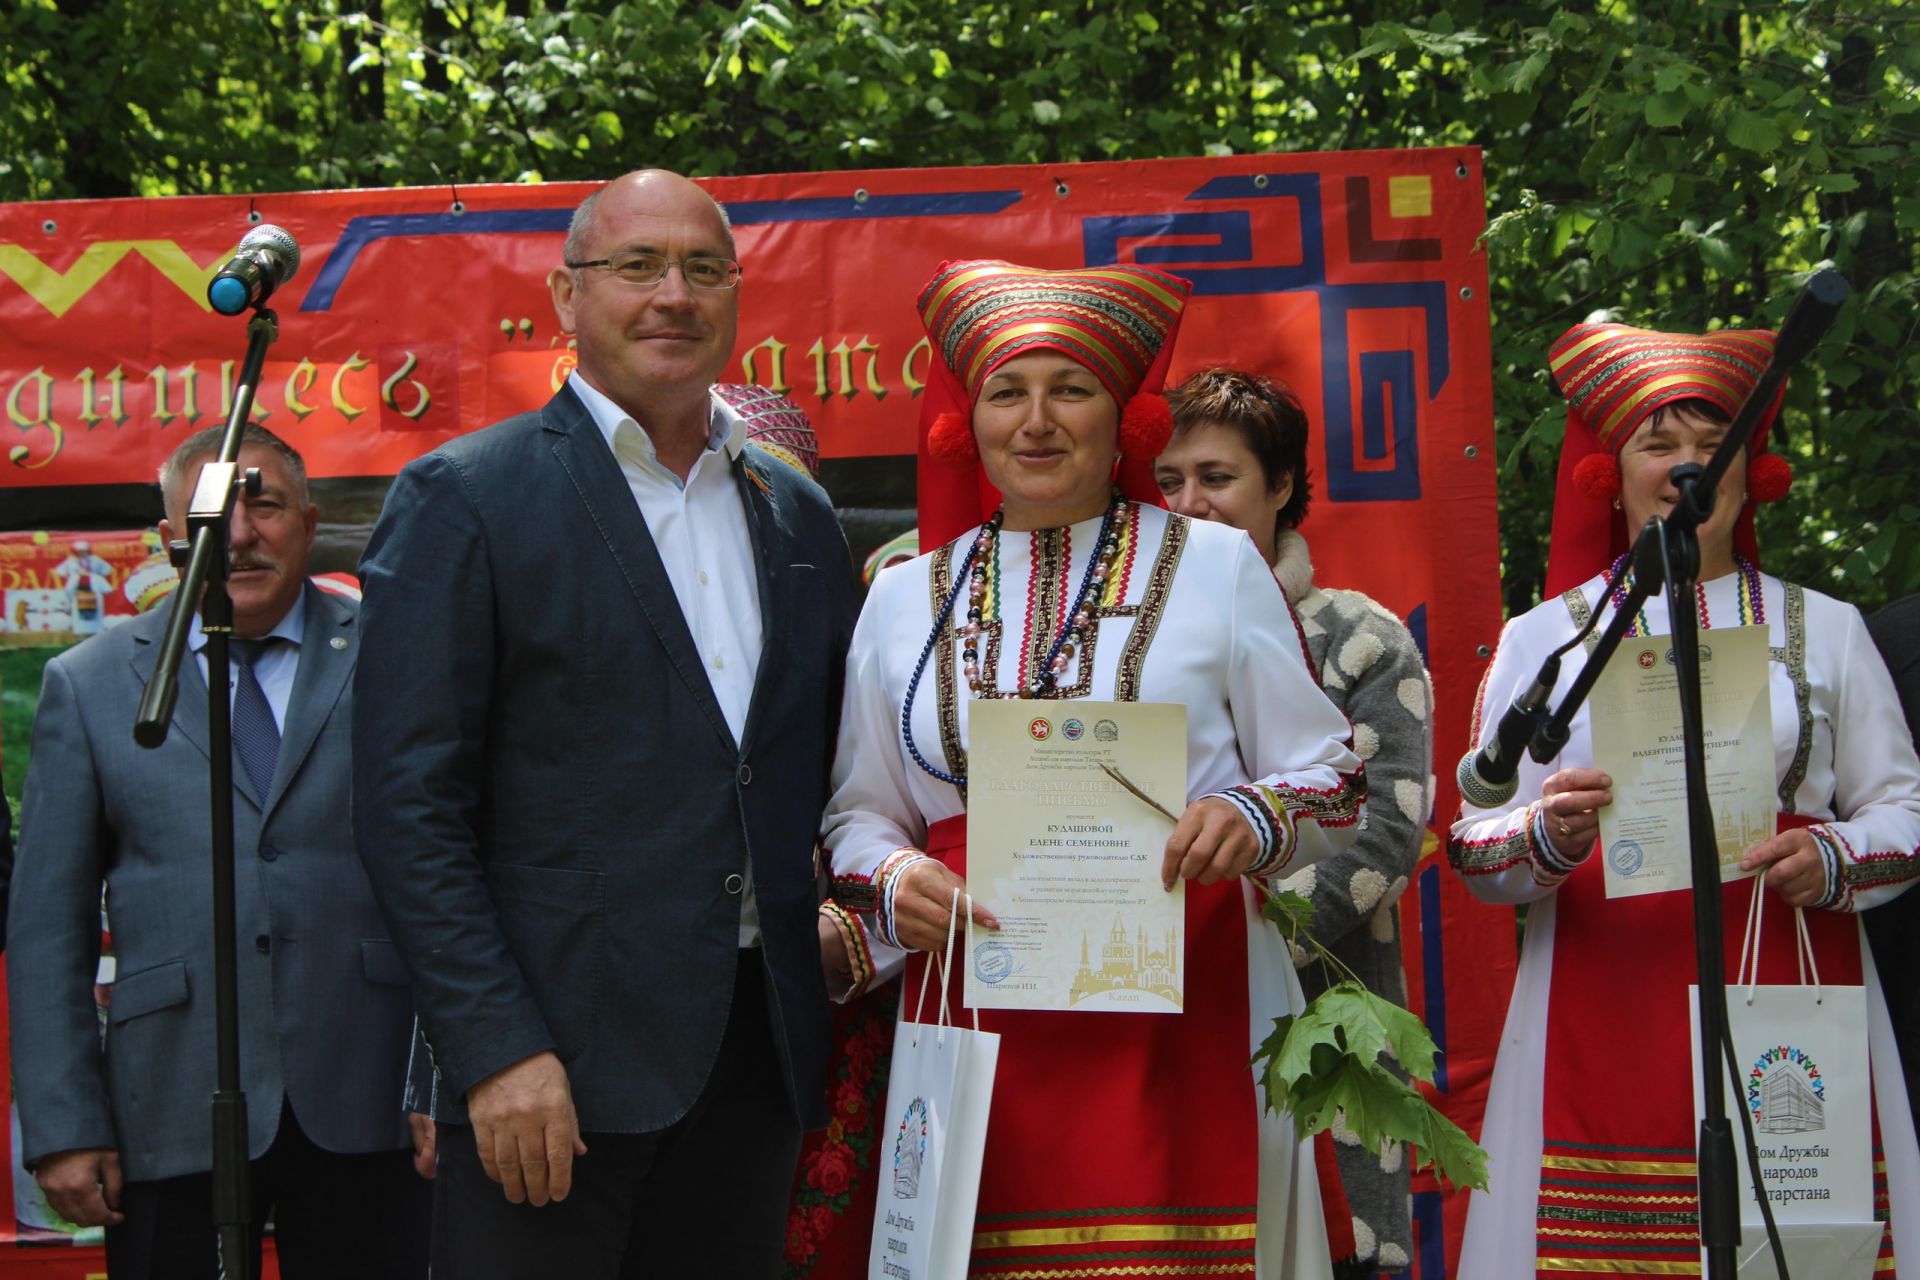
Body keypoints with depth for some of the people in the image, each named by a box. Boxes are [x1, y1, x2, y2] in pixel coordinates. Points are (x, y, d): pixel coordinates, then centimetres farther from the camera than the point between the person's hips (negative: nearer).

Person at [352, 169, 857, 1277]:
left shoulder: (798, 512, 14)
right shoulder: (463, 500, -3)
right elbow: (410, 803, -9)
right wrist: (496, 1051, -15)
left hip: (759, 1051, 5)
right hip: (555, 1058, -5)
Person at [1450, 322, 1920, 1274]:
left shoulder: (1826, 629, 14)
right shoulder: (1539, 638, 11)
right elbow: (1477, 849, 6)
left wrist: (1833, 859, -9)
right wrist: (1549, 836, -15)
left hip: (1791, 1005, 1)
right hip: (1602, 1012, -1)